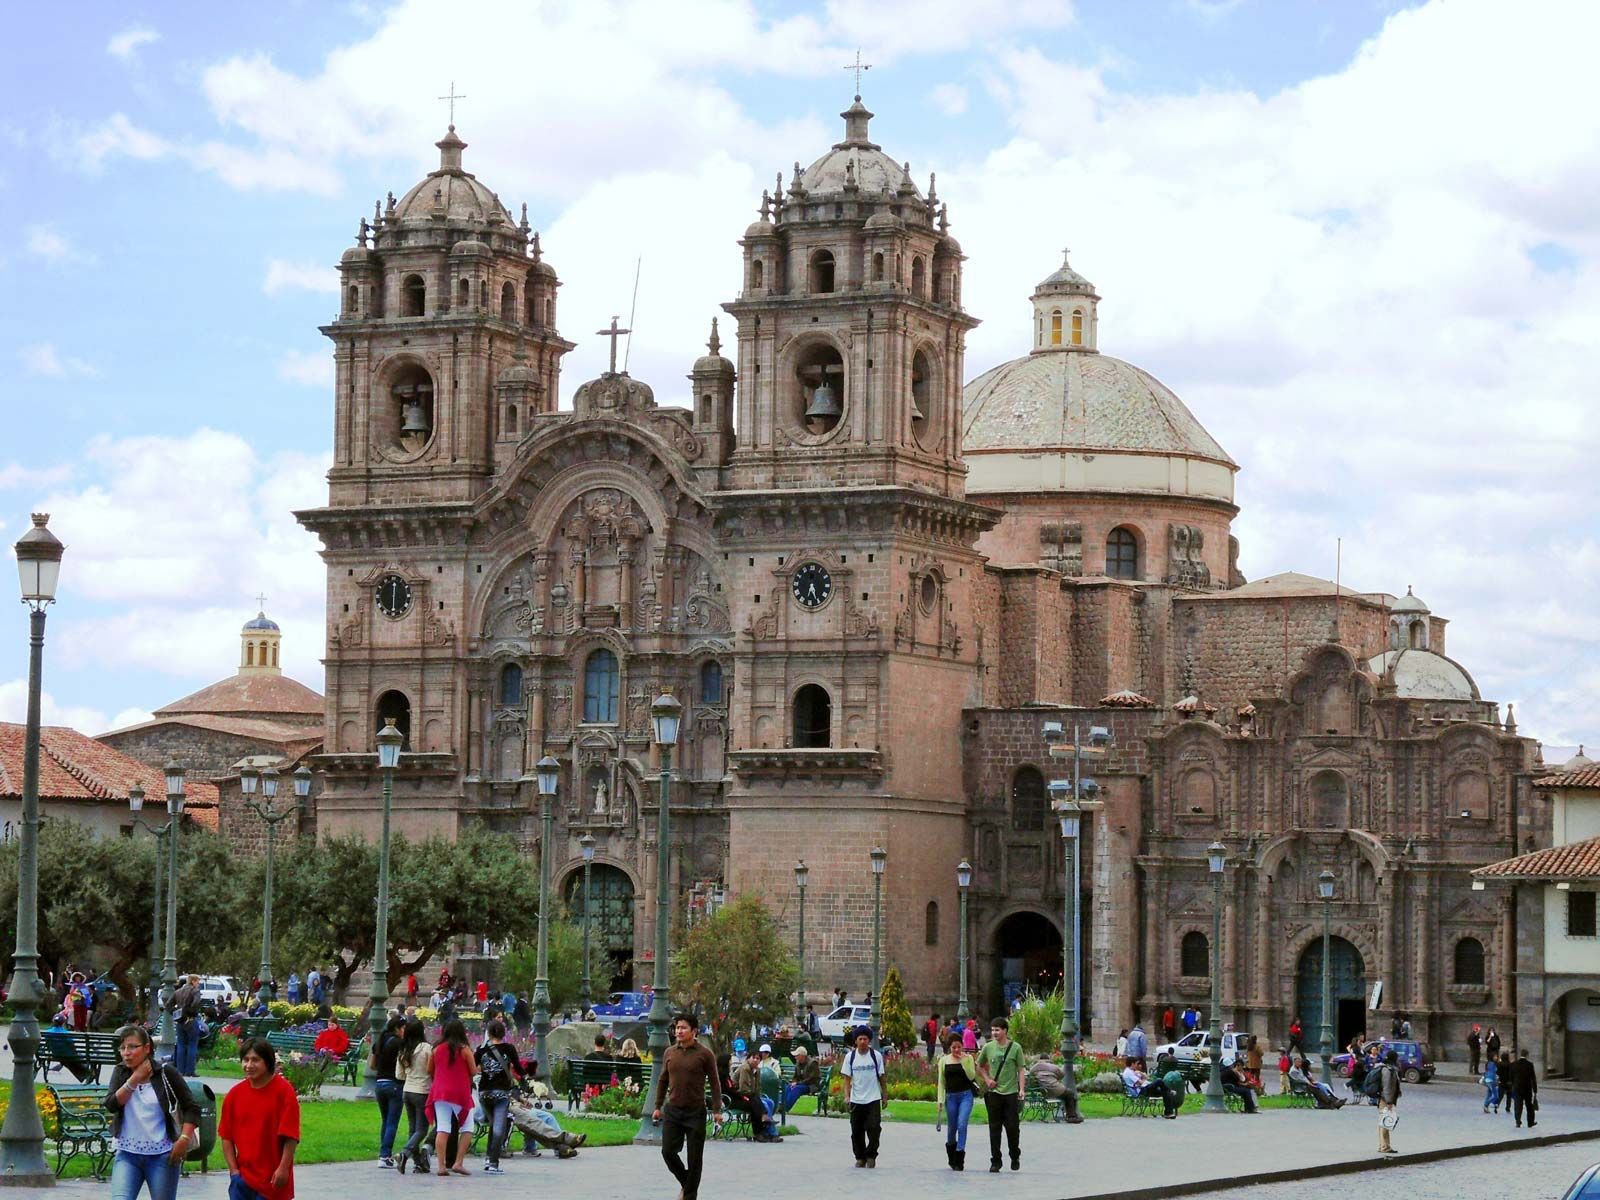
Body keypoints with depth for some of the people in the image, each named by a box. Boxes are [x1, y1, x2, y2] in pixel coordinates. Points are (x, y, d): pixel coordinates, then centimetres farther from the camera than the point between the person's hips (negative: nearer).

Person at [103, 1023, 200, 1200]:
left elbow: (192, 1108, -1)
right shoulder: (121, 1072, 6)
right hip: (127, 1154, 2)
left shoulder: (166, 1073, -4)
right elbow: (111, 1105, -8)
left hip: (162, 1155, -2)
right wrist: (134, 1080, -14)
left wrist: (184, 1139, -13)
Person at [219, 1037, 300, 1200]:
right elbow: (226, 1136, 6)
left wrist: (283, 1168, -15)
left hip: (272, 1177, -4)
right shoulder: (235, 1094, 2)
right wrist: (233, 1169, -1)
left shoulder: (283, 1091, -10)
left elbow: (291, 1135, -11)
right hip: (242, 1176, 4)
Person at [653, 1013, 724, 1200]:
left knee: (694, 1158, 1)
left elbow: (714, 1083, -2)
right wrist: (657, 1106, 12)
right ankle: (686, 1182, 20)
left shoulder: (704, 1054, -4)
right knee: (668, 1152, -5)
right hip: (672, 1111, 3)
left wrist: (717, 1110, -8)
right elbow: (662, 1081, 15)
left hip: (695, 1112, -3)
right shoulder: (669, 1053, 7)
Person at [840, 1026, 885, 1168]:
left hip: (873, 1099, -1)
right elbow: (847, 1077, 2)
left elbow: (881, 1077, 6)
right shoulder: (850, 1056, 1)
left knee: (874, 1128, -10)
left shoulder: (876, 1056, -1)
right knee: (857, 1131, 6)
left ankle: (871, 1156, 4)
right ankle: (860, 1157, 19)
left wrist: (884, 1096, 8)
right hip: (856, 1100, 1)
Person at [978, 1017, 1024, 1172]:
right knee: (995, 1128, 3)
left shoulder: (1015, 1048, -3)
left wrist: (1021, 1089, -8)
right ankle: (995, 1162, 8)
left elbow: (1020, 1070, 0)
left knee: (1012, 1127, -1)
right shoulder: (988, 1048, 4)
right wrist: (987, 1079, 2)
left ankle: (1015, 1157, 20)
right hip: (994, 1092, 2)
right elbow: (979, 1066, 18)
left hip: (1011, 1092, -2)